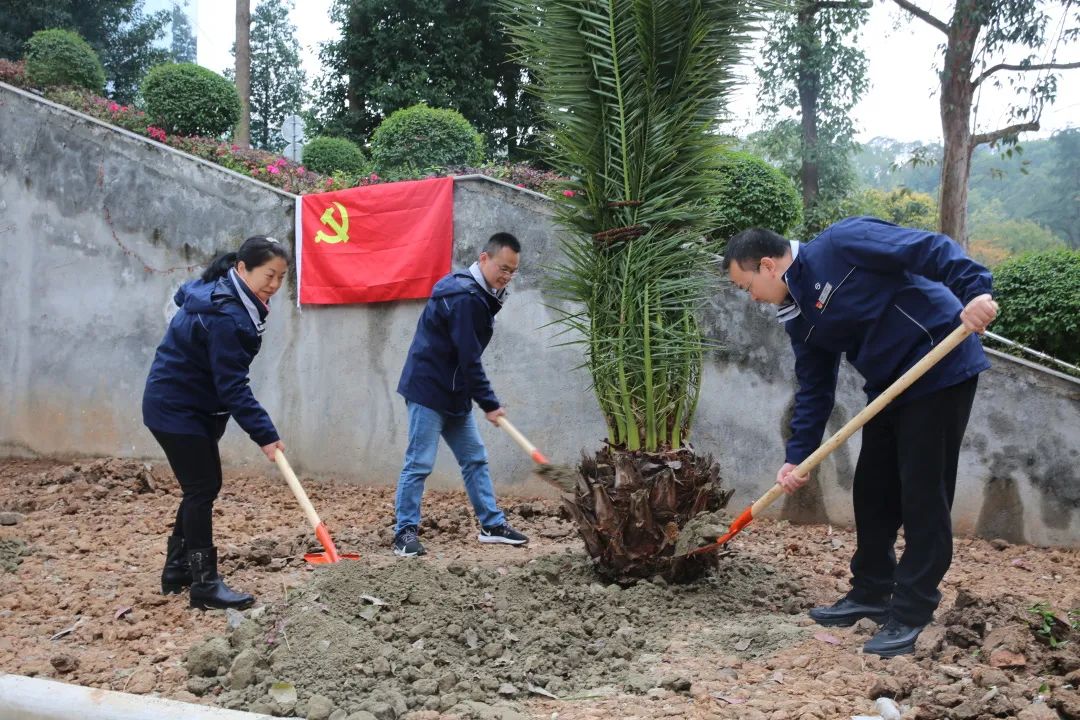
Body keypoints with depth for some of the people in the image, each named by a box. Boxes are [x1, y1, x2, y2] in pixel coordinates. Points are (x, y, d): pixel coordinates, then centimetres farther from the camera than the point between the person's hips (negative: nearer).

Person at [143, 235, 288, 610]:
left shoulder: (223, 296, 3)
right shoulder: (225, 316, -27)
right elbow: (233, 386, -29)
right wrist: (264, 434, -29)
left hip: (197, 407, 10)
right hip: (175, 409, -10)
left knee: (202, 486, 13)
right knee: (202, 488, -9)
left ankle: (177, 570, 23)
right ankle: (204, 583, -2)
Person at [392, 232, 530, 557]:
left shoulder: (478, 295, 11)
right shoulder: (465, 298, -21)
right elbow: (469, 359, -22)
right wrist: (490, 404, -16)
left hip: (454, 393, 10)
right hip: (428, 390, -10)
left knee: (475, 458, 12)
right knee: (420, 463, -6)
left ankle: (492, 524, 19)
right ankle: (405, 532, 2)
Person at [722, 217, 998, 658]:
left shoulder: (840, 244, -16)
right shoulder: (800, 318, 9)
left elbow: (931, 249, -20)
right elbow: (813, 391, 10)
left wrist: (974, 291, -33)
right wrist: (797, 457, 4)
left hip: (941, 369, -9)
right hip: (890, 387, 9)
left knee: (923, 496, -3)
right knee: (872, 492, 13)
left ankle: (910, 614, 6)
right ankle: (871, 593, 28)